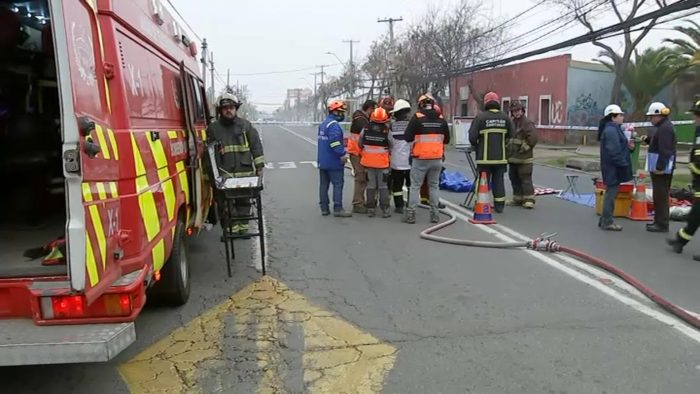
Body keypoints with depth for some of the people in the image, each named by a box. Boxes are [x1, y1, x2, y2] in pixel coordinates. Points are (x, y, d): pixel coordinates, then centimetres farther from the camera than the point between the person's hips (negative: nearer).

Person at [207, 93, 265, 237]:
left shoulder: (246, 125, 7)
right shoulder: (213, 128, 6)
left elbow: (256, 146, 7)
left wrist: (259, 166, 2)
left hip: (245, 172, 1)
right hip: (224, 175, -1)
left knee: (244, 202, 9)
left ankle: (243, 227, 21)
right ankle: (232, 229, 9)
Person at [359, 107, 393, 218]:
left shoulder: (365, 129, -5)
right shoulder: (387, 131, -13)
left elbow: (360, 144, 2)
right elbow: (391, 145, -4)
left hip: (368, 162, 2)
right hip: (382, 163, -2)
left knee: (370, 185, 11)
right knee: (383, 186, 7)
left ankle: (370, 209, 13)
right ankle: (385, 210, 6)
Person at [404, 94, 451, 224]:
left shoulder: (417, 118, -9)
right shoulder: (441, 119, 4)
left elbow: (407, 137, -8)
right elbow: (446, 139, 12)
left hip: (420, 159, -3)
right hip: (437, 159, 3)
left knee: (415, 186, 4)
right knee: (434, 185, 13)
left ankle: (411, 214, 4)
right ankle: (435, 214, 14)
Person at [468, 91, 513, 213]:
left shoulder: (480, 117, -9)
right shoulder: (505, 118, 4)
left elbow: (472, 136, -12)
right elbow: (510, 135, 6)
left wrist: (476, 146, 7)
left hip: (485, 157, -3)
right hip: (501, 157, 3)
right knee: (498, 180, 11)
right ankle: (499, 205, 15)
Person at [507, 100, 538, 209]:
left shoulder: (527, 123, -11)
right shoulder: (512, 123, 15)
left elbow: (533, 137, -20)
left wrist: (525, 147, -14)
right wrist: (508, 150, 16)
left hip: (524, 158, -8)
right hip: (513, 157, 8)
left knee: (525, 178, -7)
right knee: (514, 178, 13)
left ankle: (529, 200, -4)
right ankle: (518, 198, 22)